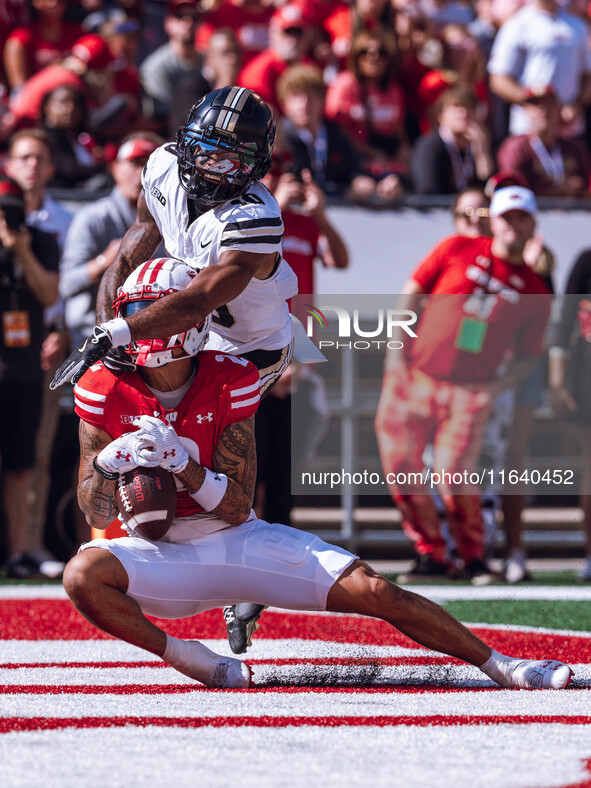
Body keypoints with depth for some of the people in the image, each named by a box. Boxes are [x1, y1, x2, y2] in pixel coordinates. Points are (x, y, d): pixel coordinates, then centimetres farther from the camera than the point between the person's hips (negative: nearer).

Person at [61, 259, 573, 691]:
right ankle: (180, 654, -17)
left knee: (373, 592, -11)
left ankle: (498, 664, 2)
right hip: (155, 553, 0)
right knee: (83, 574, -34)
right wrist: (106, 467, -28)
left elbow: (236, 506, -11)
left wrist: (178, 461, -28)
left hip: (234, 540, 0)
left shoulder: (228, 382, -10)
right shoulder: (106, 391, -9)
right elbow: (97, 516, -7)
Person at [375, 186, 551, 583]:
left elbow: (527, 356, 10)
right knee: (402, 468, -2)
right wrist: (397, 348, -1)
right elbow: (412, 293, 7)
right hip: (415, 377, 1)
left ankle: (475, 557, 5)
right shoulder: (458, 249, 4)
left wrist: (499, 385, -8)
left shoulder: (535, 292, 6)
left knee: (454, 473, -15)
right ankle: (431, 554, 13)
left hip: (470, 391, -1)